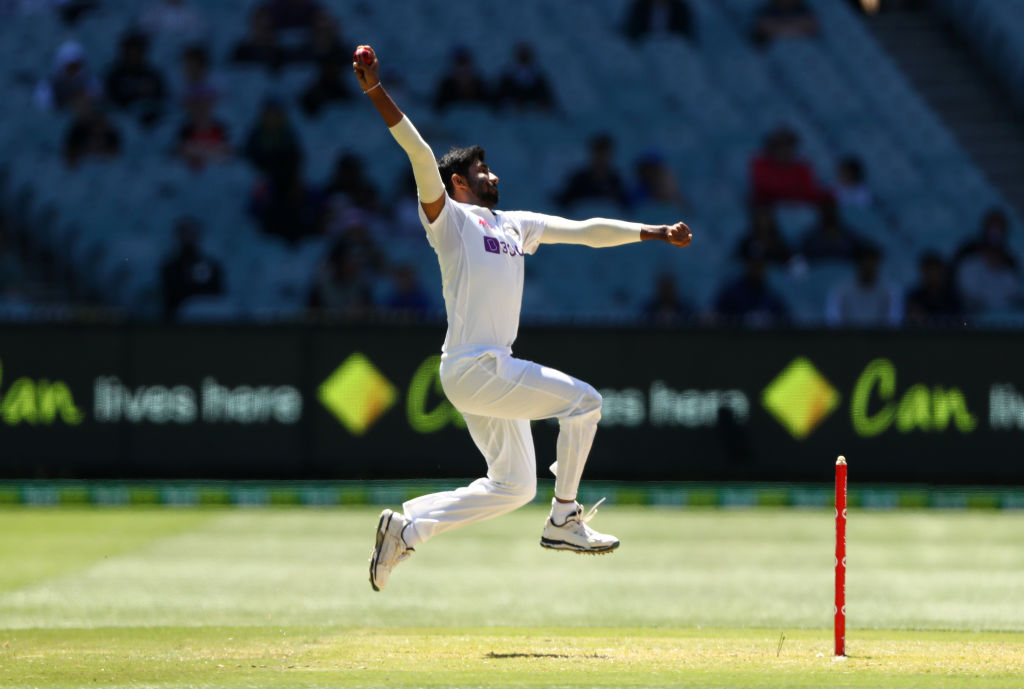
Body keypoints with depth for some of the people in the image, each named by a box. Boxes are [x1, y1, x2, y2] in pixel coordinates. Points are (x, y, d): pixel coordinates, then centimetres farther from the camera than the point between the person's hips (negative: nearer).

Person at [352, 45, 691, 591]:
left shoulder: (516, 225, 20)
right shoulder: (449, 218, -3)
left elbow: (585, 231, 19)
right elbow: (420, 156, -16)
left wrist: (655, 233, 13)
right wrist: (375, 92, -28)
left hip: (492, 372, 9)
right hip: (471, 368, -9)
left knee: (513, 486, 13)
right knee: (583, 401, -10)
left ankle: (407, 526, 16)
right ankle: (564, 521, -3)